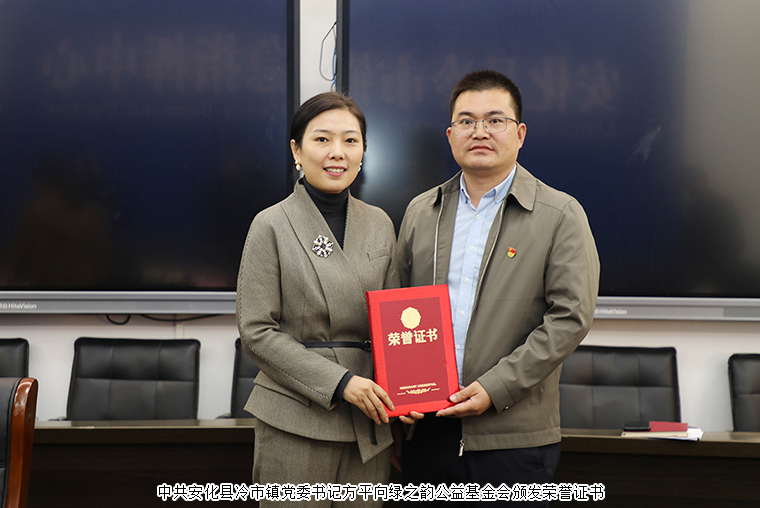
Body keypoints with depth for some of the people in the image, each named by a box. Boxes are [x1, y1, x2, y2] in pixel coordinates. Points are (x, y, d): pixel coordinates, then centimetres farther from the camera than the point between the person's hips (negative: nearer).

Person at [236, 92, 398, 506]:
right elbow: (256, 331, -7)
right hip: (296, 422, -4)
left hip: (369, 425, 4)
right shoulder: (272, 226, -4)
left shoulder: (380, 224, 10)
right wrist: (339, 381, -14)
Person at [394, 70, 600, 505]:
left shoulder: (560, 216, -1)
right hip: (427, 430, 4)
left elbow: (571, 317, -8)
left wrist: (495, 388, -14)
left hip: (514, 436, -3)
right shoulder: (421, 212, 12)